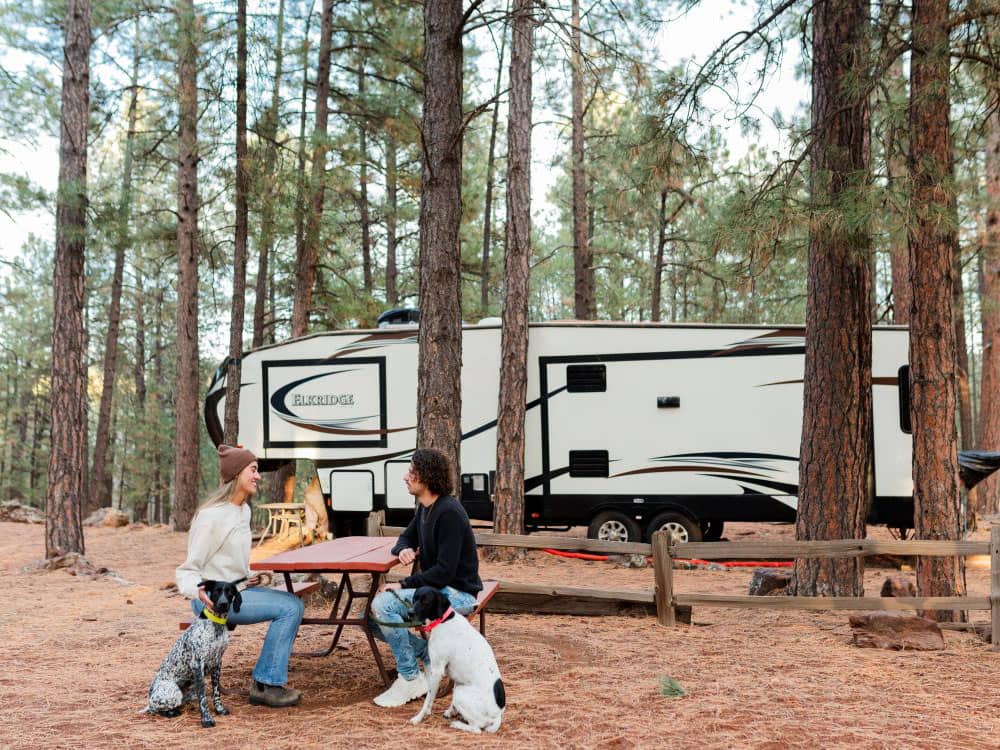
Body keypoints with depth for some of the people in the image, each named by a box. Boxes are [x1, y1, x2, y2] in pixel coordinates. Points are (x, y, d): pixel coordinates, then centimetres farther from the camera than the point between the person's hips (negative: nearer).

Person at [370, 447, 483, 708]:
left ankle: (410, 679, -13)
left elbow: (444, 571, -24)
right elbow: (406, 538, 24)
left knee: (384, 604, -25)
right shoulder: (424, 508, 7)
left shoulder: (449, 513, -21)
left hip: (457, 593, -10)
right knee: (371, 618, 2)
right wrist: (404, 549, -1)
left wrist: (404, 585, -21)